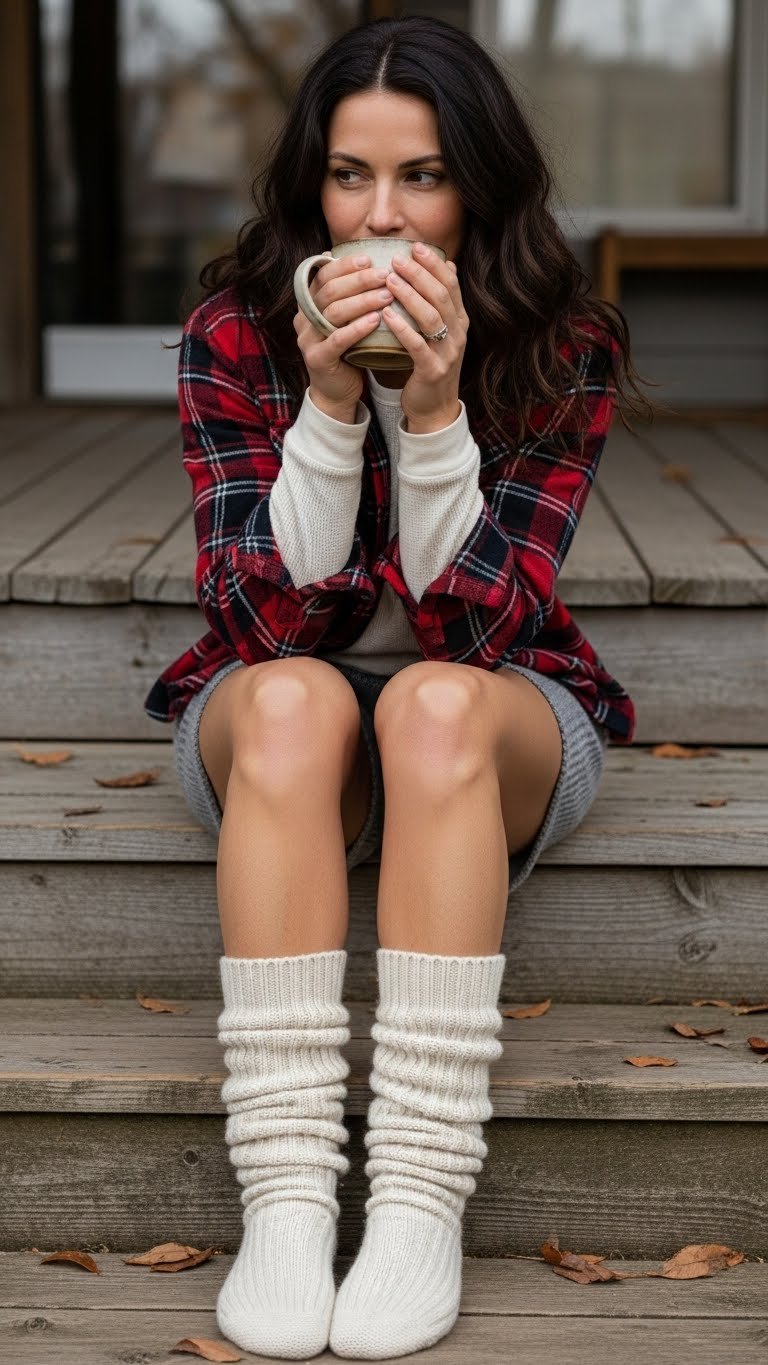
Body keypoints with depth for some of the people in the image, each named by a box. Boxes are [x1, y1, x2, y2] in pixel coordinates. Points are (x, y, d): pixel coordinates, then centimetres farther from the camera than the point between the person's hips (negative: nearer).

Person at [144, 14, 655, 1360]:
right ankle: (282, 1199, -38)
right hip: (270, 723, 0)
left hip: (499, 719, 0)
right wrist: (328, 404, -30)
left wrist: (433, 413, -32)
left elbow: (477, 624, -19)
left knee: (437, 699, -36)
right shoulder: (234, 330, -11)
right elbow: (265, 618, -17)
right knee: (294, 695, -36)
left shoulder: (563, 346, -11)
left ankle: (422, 1202, -37)